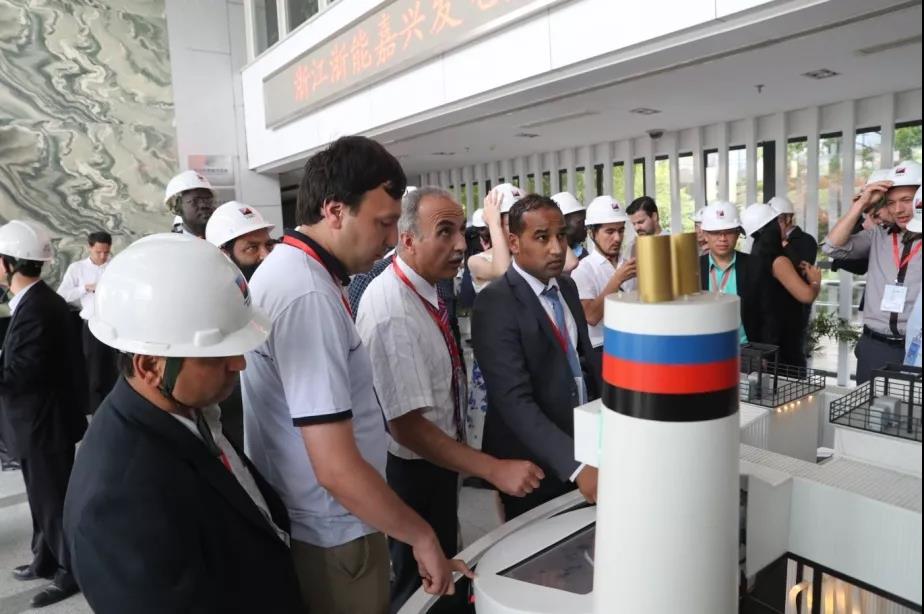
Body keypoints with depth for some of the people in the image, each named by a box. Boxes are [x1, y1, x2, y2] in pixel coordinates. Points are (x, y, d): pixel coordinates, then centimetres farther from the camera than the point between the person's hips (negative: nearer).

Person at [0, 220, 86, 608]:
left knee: (54, 499, 6)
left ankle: (71, 571, 24)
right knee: (44, 496, 23)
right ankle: (47, 559, 41)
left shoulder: (35, 309, -26)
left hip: (44, 423, -10)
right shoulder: (37, 300, 6)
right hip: (39, 420, 10)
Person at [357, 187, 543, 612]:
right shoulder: (393, 312, -30)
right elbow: (406, 425, -31)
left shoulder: (423, 289, 0)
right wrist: (494, 470, -32)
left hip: (436, 460, 9)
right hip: (413, 470, -9)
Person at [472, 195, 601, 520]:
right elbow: (515, 401, -26)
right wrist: (575, 465, -33)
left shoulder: (567, 288, 4)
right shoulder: (495, 303, -21)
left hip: (585, 443, 7)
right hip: (535, 463, -6)